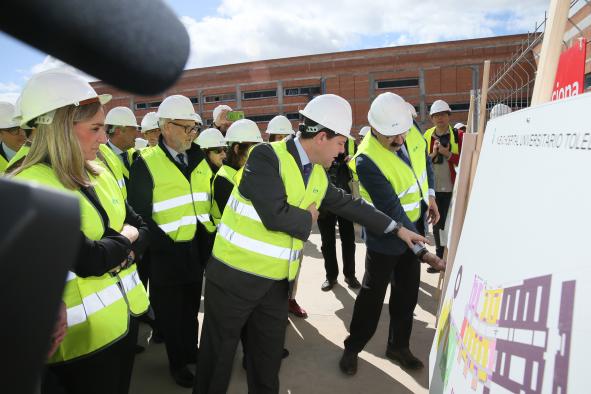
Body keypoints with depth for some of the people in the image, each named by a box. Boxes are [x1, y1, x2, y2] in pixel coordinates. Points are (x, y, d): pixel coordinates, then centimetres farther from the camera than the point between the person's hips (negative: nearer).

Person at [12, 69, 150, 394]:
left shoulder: (98, 175, 4)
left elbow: (141, 227, 6)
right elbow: (90, 261, -28)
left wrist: (118, 250, -14)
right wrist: (124, 239, -9)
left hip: (125, 314, 7)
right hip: (83, 333, -7)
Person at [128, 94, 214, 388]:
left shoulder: (199, 160, 6)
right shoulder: (146, 164, -12)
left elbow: (210, 200, 12)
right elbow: (139, 214, -13)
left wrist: (212, 233, 4)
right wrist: (165, 243, -16)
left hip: (197, 251, 5)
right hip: (166, 254, -5)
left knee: (191, 307, 21)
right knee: (170, 312, 13)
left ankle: (191, 351, 42)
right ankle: (177, 362, 33)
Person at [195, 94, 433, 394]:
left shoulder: (318, 175, 5)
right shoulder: (267, 156, -19)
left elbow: (349, 205, 14)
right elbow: (276, 215, -28)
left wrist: (398, 229, 17)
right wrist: (308, 218, -9)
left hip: (277, 280, 7)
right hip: (236, 276, -6)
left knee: (269, 354, 20)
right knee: (219, 352, 13)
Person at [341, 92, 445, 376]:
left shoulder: (411, 133, -10)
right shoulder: (367, 160, -31)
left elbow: (423, 159, 12)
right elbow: (391, 211, -31)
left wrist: (429, 196, 13)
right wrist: (421, 250, -31)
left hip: (413, 227, 7)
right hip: (385, 235, -6)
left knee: (408, 292, 16)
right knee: (373, 295, 6)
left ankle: (398, 346, 35)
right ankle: (352, 348, 27)